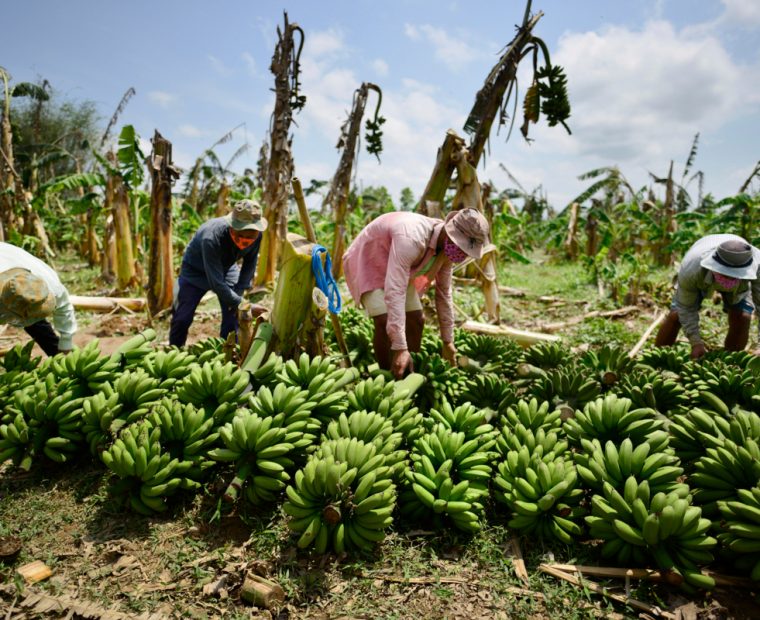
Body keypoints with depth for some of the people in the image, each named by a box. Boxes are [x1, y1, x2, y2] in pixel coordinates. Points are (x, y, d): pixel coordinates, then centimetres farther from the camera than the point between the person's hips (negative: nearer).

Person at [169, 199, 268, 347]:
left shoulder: (256, 235, -27)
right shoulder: (211, 238, -43)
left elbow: (250, 263, -7)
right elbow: (216, 282, -39)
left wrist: (239, 292, -11)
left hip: (226, 267, 4)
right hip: (196, 269, -4)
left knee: (232, 314, -6)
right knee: (183, 317, -2)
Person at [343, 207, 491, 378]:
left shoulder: (446, 247, -14)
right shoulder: (411, 239, -41)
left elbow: (444, 292, -1)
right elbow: (394, 292, -46)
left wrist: (448, 340, 3)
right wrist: (400, 348, -47)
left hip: (395, 267, 8)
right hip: (367, 263, -8)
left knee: (416, 319, 1)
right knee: (384, 321, -23)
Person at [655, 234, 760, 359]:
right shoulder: (690, 270, -45)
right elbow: (686, 308, -29)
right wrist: (696, 343, -34)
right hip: (699, 279, -1)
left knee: (742, 318, -17)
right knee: (676, 315, -10)